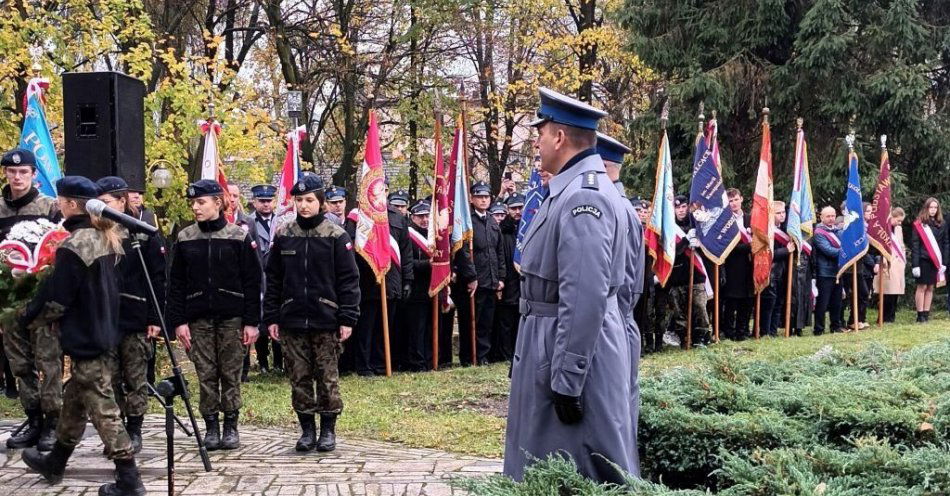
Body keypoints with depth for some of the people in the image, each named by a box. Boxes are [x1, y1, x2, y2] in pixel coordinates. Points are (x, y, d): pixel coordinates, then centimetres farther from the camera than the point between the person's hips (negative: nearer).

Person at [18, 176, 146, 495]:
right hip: (105, 333, 9)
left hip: (85, 338, -9)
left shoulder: (74, 246, -19)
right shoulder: (107, 240, 8)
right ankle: (55, 464, 35)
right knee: (74, 402, 20)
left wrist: (29, 319, 1)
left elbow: (55, 299, -16)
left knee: (102, 408, -5)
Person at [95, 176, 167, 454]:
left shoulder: (144, 236, -3)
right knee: (110, 379, 8)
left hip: (135, 319, -4)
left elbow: (158, 279, -5)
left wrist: (156, 318, -10)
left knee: (135, 379, 5)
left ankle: (134, 432, 14)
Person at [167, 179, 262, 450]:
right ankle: (211, 427, 13)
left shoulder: (239, 237, -2)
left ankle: (231, 427, 14)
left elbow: (252, 282, -2)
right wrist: (178, 321, -2)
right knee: (206, 375, 4)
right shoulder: (185, 239, 5)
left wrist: (251, 321, -6)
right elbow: (176, 283, 6)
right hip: (198, 319, 2)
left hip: (232, 317, -2)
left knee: (231, 374, 4)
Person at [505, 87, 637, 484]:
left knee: (586, 477, 0)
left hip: (573, 350, -10)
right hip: (553, 343, 10)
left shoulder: (584, 195, -20)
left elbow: (586, 298, -26)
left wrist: (567, 381, -25)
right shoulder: (569, 190, 12)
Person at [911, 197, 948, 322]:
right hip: (923, 260, -4)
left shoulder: (942, 224, 9)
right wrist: (915, 264, -14)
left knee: (930, 288, 7)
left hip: (937, 260, 4)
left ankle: (926, 314, 12)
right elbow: (914, 245, -7)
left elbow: (946, 244, 9)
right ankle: (920, 315, 2)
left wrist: (944, 262, 1)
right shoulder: (919, 224, -3)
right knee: (922, 287, -2)